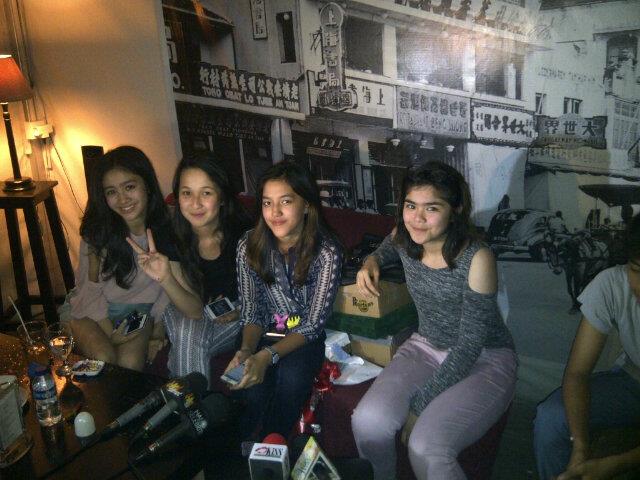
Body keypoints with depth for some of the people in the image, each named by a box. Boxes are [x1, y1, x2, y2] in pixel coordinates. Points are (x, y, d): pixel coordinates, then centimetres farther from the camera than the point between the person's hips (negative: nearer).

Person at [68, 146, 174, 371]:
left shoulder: (165, 227, -11)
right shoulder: (97, 230, -14)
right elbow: (90, 288, -6)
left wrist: (158, 331, -11)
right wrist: (109, 333, -15)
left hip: (141, 311, 0)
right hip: (95, 310, 0)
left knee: (130, 362, -25)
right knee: (104, 358, -26)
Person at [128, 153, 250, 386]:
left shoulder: (242, 233, -23)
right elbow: (195, 310, -20)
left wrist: (241, 310, -23)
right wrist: (164, 279, -36)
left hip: (240, 313, 0)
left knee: (190, 339, -26)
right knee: (186, 334, -29)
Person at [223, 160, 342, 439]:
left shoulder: (326, 253, -19)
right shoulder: (249, 246, -10)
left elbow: (313, 324, -17)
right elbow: (251, 313, -4)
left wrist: (267, 356, -31)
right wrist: (246, 350, -25)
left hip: (307, 339, -1)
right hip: (266, 333, 2)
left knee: (291, 376, -31)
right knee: (255, 389, -26)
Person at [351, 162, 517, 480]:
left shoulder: (477, 259, -25)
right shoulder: (404, 237, -9)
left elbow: (470, 346, -20)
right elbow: (387, 249, 19)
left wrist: (420, 406, -18)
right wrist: (371, 262, -6)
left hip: (484, 359, -4)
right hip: (427, 346, 5)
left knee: (425, 449, -28)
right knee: (367, 422, -19)